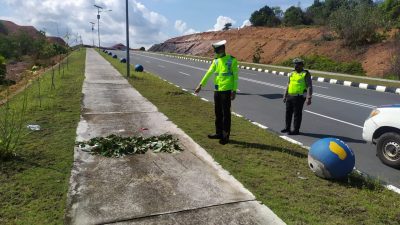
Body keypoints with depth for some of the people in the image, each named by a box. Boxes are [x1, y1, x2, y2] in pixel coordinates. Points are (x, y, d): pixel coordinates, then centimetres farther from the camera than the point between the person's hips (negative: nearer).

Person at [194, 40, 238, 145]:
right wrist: (200, 85, -1)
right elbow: (209, 73, 6)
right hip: (217, 90, 6)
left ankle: (226, 136, 8)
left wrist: (234, 91, -12)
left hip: (226, 91, -6)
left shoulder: (232, 60, -6)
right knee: (218, 113, 13)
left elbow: (235, 76, -7)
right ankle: (219, 133, 26)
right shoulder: (215, 61, 10)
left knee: (226, 113, 0)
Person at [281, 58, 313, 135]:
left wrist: (308, 98, -20)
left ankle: (296, 130, 10)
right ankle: (287, 128, 27)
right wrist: (285, 96, 18)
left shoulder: (306, 74, -7)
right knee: (288, 112, 13)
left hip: (299, 97, -7)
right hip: (290, 97, 7)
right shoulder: (292, 74, 13)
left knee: (297, 114, 0)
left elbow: (309, 87, -12)